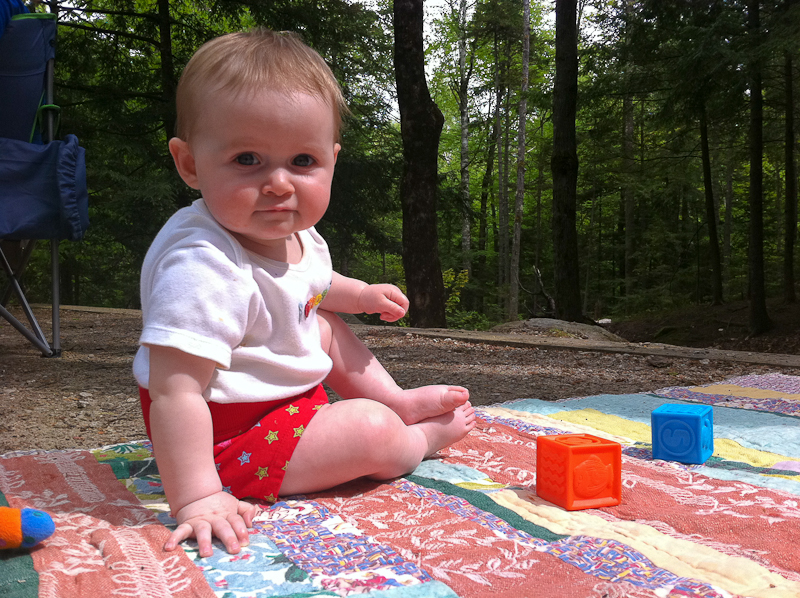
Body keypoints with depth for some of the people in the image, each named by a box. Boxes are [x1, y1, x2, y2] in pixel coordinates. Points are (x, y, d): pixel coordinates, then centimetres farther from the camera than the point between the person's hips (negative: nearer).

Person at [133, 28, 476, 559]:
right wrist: (197, 499, -39)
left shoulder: (297, 235, -4)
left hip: (283, 400, 10)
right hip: (227, 437, -10)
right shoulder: (203, 266, -35)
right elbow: (174, 391, -38)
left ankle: (398, 401, 34)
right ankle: (424, 436, 20)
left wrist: (362, 294, 14)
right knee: (374, 434, -13)